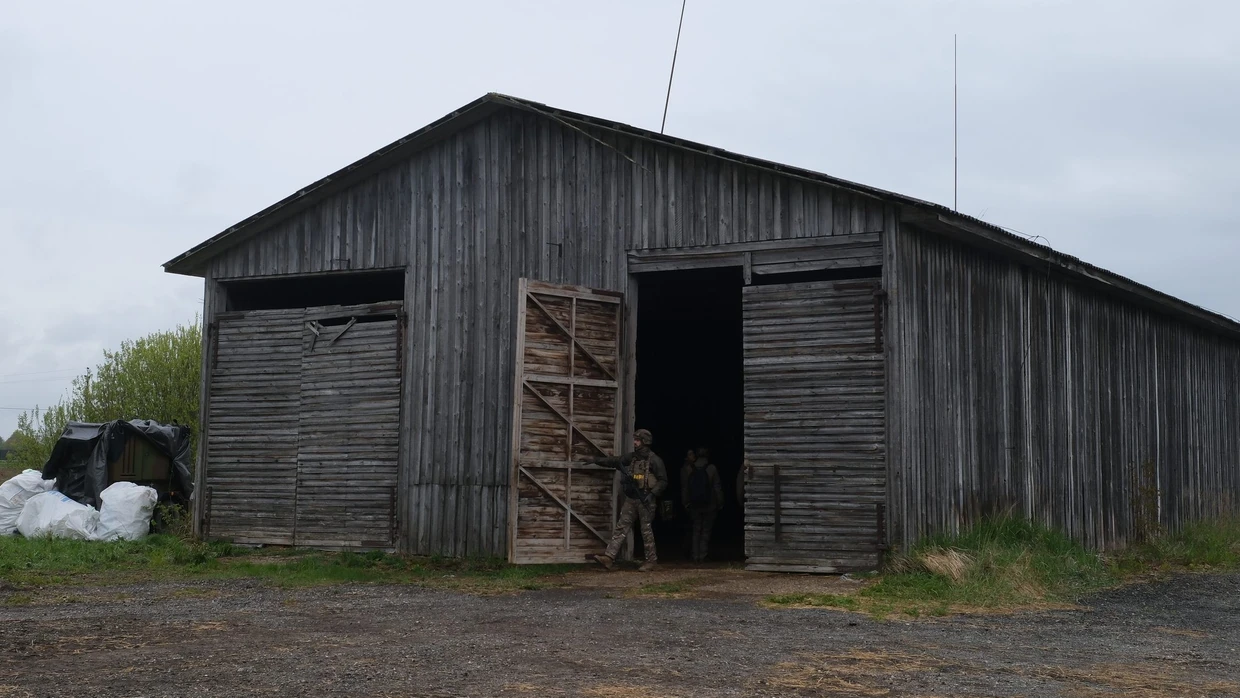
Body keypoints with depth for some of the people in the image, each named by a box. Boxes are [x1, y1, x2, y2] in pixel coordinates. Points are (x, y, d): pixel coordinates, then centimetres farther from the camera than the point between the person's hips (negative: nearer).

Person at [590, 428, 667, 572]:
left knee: (646, 531, 1)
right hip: (630, 499, 6)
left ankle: (651, 560, 12)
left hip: (645, 500, -6)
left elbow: (663, 481, -9)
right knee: (621, 528, 0)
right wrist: (597, 461, 15)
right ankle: (609, 557, -6)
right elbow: (615, 461, 19)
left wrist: (652, 494, -19)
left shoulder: (654, 460, -9)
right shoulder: (632, 457, 9)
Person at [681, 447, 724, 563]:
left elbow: (684, 489, 2)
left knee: (696, 530, 12)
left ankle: (695, 555, 7)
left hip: (694, 506, 2)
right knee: (706, 531, 9)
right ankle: (702, 554, 6)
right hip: (710, 505, -2)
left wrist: (686, 504, 12)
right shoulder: (712, 469, -10)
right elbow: (717, 488, -7)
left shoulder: (687, 470, -3)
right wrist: (720, 504, 3)